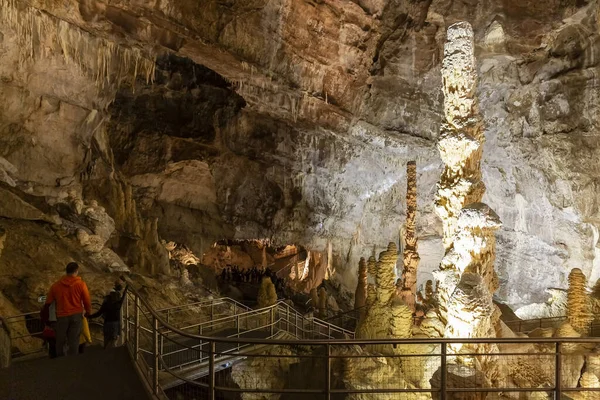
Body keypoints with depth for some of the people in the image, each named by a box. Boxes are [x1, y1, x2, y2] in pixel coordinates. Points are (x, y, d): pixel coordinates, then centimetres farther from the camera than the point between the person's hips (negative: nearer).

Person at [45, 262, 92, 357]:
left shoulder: (56, 285, 6)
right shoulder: (81, 284, -2)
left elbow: (48, 302, 11)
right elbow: (87, 302, 0)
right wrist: (88, 312, 19)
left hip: (62, 316, 2)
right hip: (76, 315, -2)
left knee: (60, 341, 14)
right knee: (73, 341, 2)